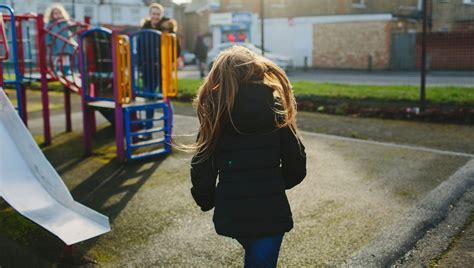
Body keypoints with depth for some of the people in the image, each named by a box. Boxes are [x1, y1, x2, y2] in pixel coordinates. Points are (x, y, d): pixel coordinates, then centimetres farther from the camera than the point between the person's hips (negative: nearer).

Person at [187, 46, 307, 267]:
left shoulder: (215, 114, -8)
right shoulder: (276, 109, -7)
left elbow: (202, 169, -5)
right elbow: (296, 167, -3)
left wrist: (206, 202, 13)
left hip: (230, 213, 2)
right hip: (271, 212, -2)